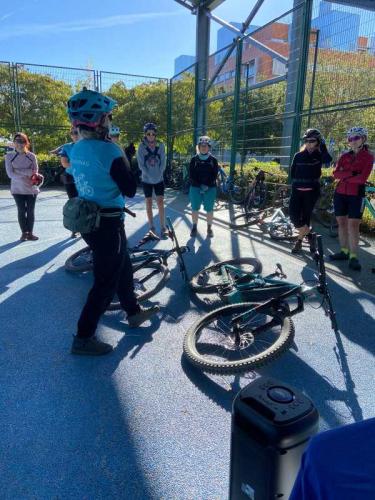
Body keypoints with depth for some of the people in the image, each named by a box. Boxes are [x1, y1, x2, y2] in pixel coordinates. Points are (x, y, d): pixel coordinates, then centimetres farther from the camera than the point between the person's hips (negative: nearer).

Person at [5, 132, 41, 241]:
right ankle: (24, 233, 16)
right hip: (17, 189, -1)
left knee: (31, 211, 4)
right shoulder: (9, 156, -3)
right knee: (21, 211, 5)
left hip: (31, 188, 1)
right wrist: (26, 176, -21)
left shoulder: (31, 156, -1)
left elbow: (35, 172, 1)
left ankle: (30, 233, 15)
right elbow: (10, 174, -9)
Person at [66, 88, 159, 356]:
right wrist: (125, 157, -2)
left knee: (123, 268, 23)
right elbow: (130, 190, -15)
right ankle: (83, 338, 13)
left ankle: (134, 312, 39)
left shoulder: (76, 150, 4)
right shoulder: (110, 150, -21)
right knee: (106, 282, 3)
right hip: (108, 225, -9)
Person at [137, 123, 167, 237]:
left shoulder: (160, 145, -2)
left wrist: (159, 175, -11)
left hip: (159, 179, 1)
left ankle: (163, 227, 1)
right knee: (149, 203, 5)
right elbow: (141, 164, -8)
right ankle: (151, 227, 14)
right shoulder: (142, 146, -6)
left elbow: (163, 162, -1)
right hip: (147, 180, -1)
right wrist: (150, 176, -15)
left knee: (160, 202, -3)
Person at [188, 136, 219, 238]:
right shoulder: (194, 159, 2)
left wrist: (207, 185, -14)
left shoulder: (213, 160, 2)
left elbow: (215, 174, -2)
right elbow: (191, 174, -2)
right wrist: (199, 185, -13)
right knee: (195, 208, 4)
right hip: (195, 188, 1)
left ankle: (209, 228, 15)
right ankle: (194, 227, 17)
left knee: (209, 209, 3)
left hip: (210, 188, 0)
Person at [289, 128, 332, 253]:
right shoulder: (298, 155, 7)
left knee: (305, 216, 3)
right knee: (294, 216, -9)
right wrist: (294, 185, 4)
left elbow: (328, 160, -21)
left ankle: (300, 239, 20)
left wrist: (322, 144, -16)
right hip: (297, 190, 2)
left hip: (312, 191, -2)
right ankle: (308, 233, 14)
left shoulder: (319, 155, 1)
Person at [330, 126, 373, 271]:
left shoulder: (368, 156, -3)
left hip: (356, 195, -5)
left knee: (353, 224, -7)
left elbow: (362, 178, -15)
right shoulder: (344, 156, 9)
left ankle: (353, 256, -4)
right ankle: (344, 251, 19)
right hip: (340, 193, 5)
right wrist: (351, 173, -17)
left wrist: (344, 176, -9)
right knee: (341, 222, 8)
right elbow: (335, 174, -4)